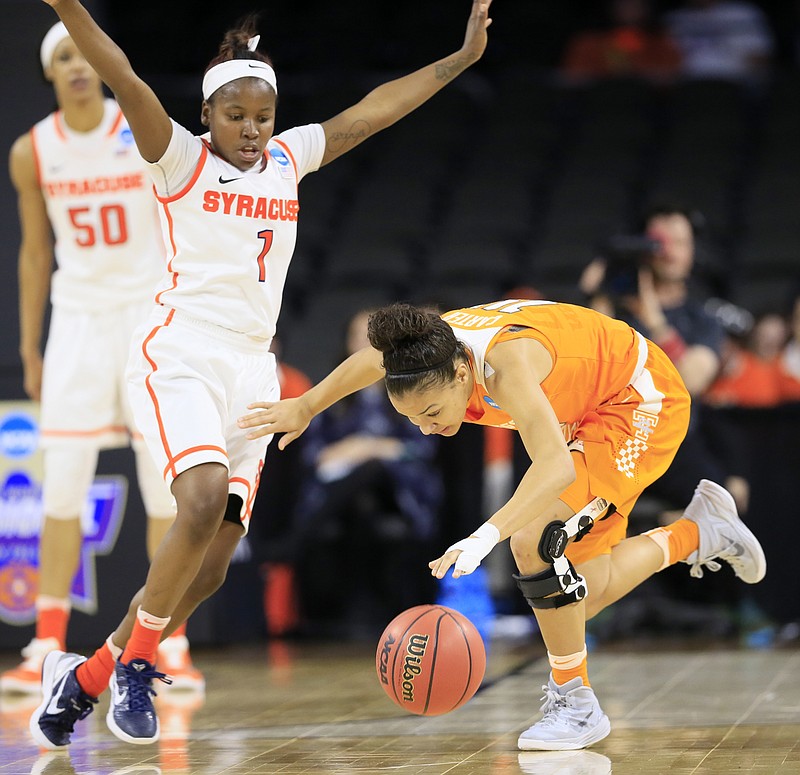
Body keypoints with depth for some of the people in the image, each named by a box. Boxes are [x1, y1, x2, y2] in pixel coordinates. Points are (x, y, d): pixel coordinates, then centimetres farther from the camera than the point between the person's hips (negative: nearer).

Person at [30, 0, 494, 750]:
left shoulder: (289, 159, 13)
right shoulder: (181, 159, -2)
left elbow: (370, 112, 19)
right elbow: (125, 82, -18)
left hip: (252, 371, 6)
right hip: (181, 356, -6)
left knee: (209, 566, -1)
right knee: (204, 501, -29)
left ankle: (85, 675, 15)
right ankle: (134, 663, -11)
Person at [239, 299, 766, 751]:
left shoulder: (508, 360, -40)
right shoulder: (427, 351, -17)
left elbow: (556, 466, -53)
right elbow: (370, 360, 9)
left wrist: (485, 537, -64)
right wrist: (305, 408, 17)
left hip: (643, 400, -9)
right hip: (588, 417, 9)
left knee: (534, 542, -25)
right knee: (589, 590, 8)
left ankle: (576, 704, -10)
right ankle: (699, 533, 31)